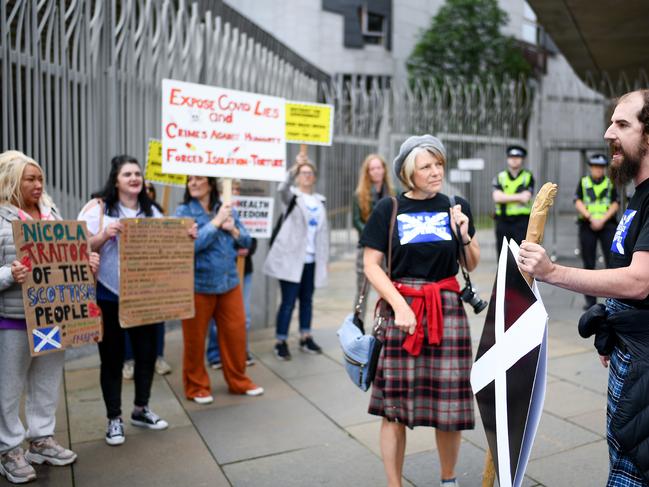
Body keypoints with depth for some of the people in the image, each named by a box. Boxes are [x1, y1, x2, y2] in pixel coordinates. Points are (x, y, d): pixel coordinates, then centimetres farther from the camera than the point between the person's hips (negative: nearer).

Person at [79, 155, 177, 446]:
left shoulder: (151, 212, 10)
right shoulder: (98, 208, -4)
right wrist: (104, 235, -25)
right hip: (108, 297, -4)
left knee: (147, 351, 9)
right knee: (112, 357, 6)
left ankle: (141, 409, 30)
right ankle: (114, 419, 21)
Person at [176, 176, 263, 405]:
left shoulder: (227, 209, 5)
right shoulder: (183, 211, -6)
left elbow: (246, 241, 8)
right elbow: (191, 243, -20)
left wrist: (233, 230, -12)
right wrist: (217, 221, -18)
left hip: (229, 282, 4)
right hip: (197, 285, -4)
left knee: (235, 333, 10)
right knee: (195, 338, 8)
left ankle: (238, 380, 29)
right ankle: (196, 386, 26)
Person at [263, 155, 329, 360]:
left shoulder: (319, 200, 14)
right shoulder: (292, 196, -1)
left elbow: (323, 230, 15)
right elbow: (283, 188, -26)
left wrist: (324, 258, 10)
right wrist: (295, 166, -42)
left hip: (311, 259, 5)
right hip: (291, 258, -5)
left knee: (307, 299, 13)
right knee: (288, 301, -5)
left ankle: (305, 338, 24)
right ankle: (281, 342, 4)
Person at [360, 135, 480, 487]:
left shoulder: (457, 206, 7)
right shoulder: (389, 209, -1)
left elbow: (472, 266, 13)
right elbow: (371, 265, -3)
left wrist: (465, 236, -6)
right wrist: (399, 305, -12)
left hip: (448, 309, 2)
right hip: (402, 307, -2)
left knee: (449, 403, 7)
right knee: (394, 405, 4)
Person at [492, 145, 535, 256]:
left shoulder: (528, 177, 5)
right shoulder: (500, 177, 9)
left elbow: (526, 198, -10)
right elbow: (497, 197, -8)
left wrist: (505, 198, -8)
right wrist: (518, 197, -11)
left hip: (522, 221, -2)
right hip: (502, 221, 2)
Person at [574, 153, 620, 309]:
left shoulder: (611, 183, 10)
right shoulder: (583, 182, 10)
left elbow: (615, 204, 3)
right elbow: (578, 202, 0)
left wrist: (602, 220, -11)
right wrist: (591, 217, -13)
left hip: (607, 225, 0)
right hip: (587, 226, 0)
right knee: (588, 264, 3)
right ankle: (590, 299, 10)